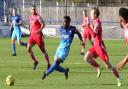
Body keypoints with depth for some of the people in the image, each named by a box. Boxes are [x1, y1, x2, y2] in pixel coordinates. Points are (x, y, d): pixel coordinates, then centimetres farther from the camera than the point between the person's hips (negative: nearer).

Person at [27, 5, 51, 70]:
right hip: (32, 35, 6)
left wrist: (39, 30, -36)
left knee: (43, 51, 2)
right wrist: (30, 32, 17)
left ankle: (48, 64, 15)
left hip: (38, 35, -6)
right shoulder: (30, 17, 12)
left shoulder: (38, 17, -11)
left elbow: (43, 24, -22)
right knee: (28, 48, -11)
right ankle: (35, 61, 5)